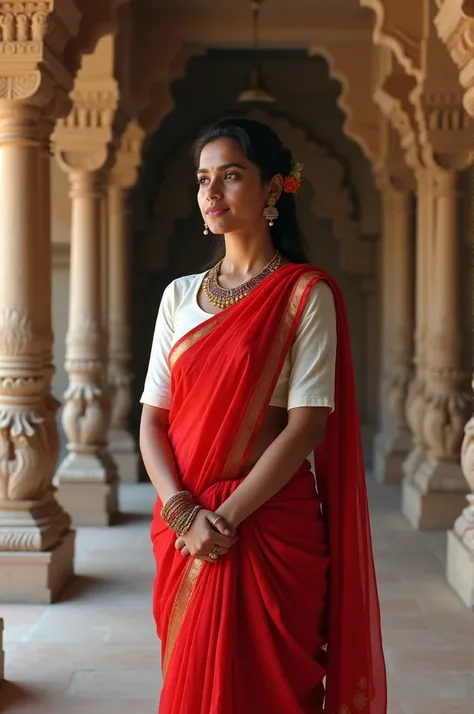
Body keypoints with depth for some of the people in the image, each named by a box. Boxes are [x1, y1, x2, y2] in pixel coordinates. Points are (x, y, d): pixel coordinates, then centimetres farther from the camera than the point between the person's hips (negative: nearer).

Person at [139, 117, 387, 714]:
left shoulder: (305, 295, -5)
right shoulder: (180, 295, 9)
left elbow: (306, 425, -12)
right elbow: (153, 419, 5)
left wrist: (225, 517, -17)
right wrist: (183, 512, -11)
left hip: (271, 526, -4)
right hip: (183, 527, 4)